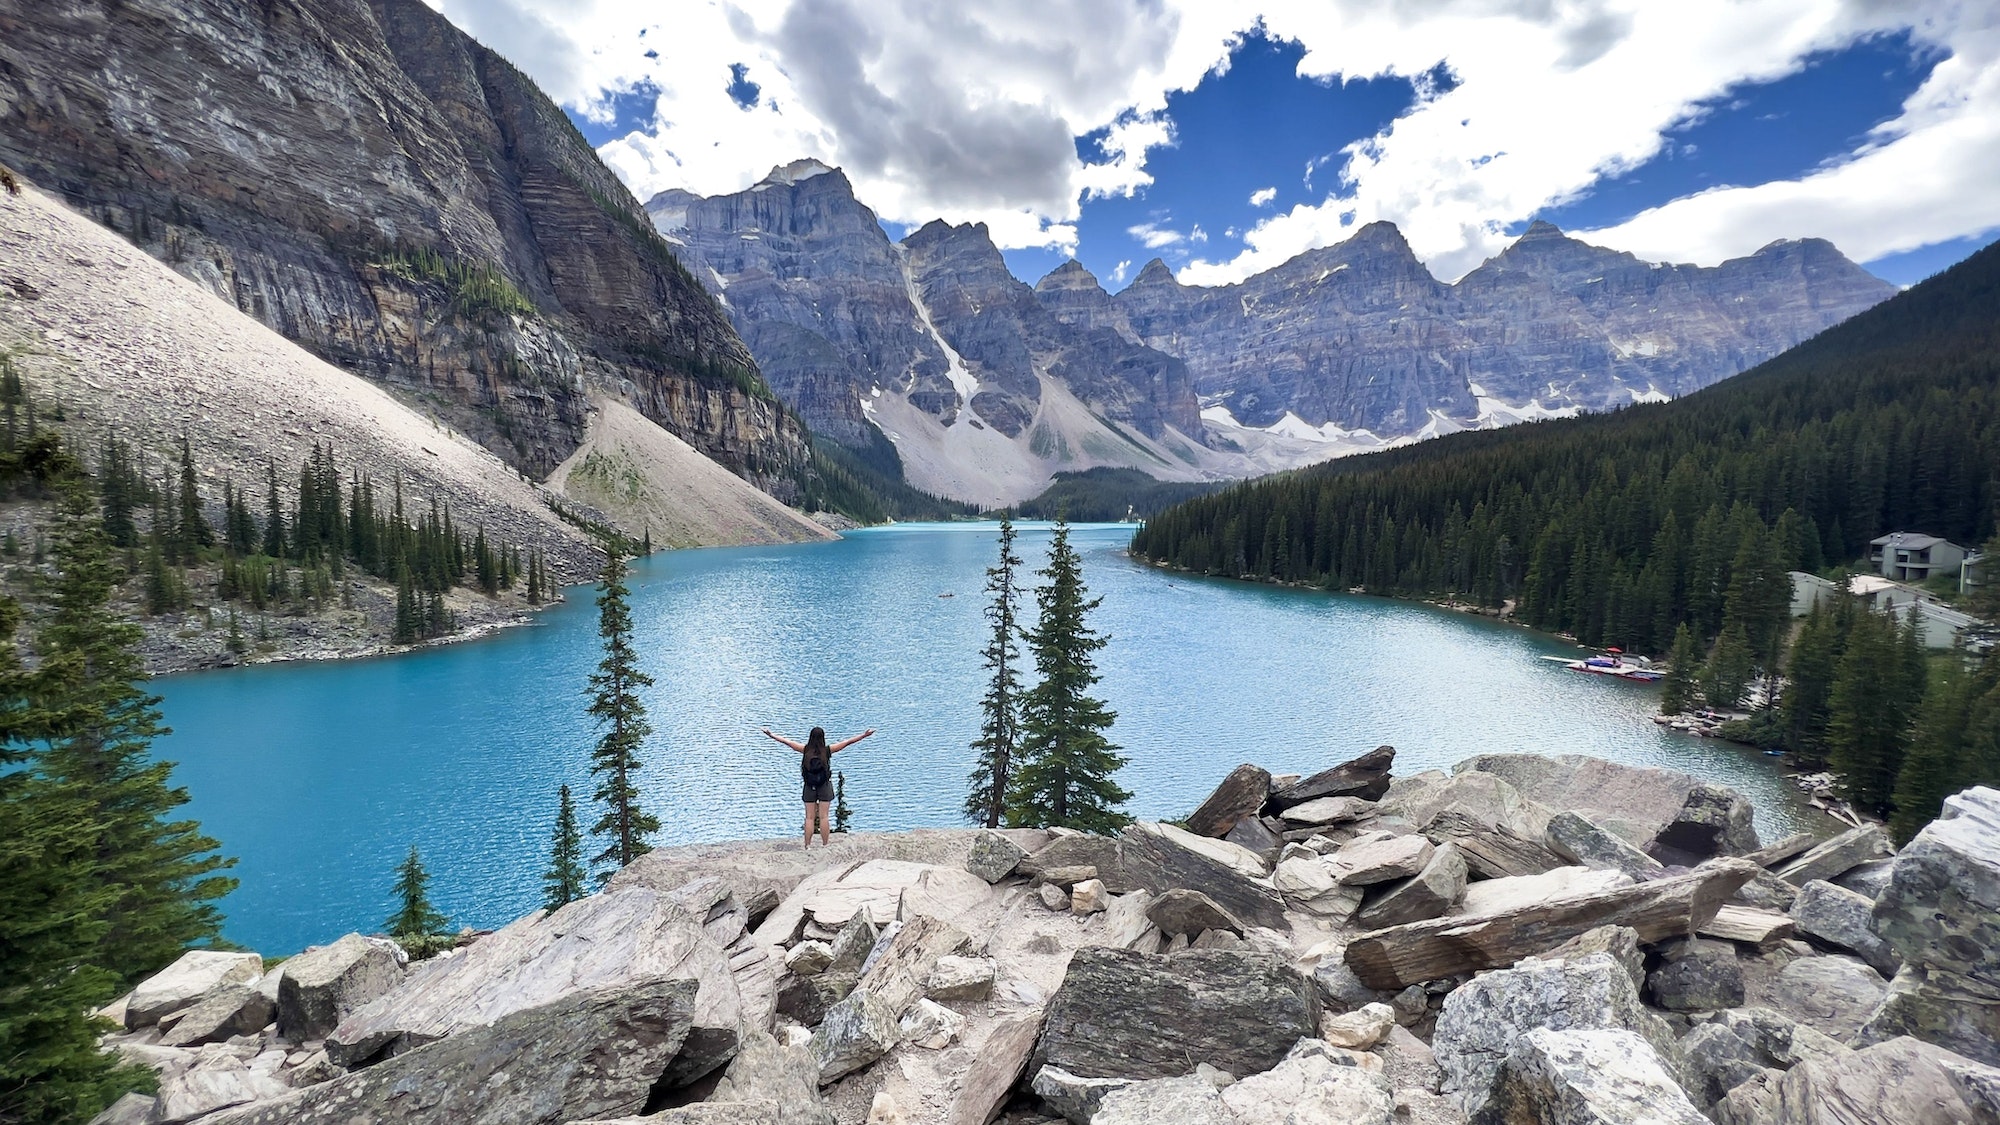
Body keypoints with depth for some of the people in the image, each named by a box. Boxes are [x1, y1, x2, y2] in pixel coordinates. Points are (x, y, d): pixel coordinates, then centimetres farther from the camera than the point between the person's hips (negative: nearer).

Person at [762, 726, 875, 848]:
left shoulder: (805, 750, -6)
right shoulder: (827, 750, -9)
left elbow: (787, 741, 1)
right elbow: (847, 742, -8)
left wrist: (771, 735, 10)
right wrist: (864, 735, -5)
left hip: (809, 787, 1)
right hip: (824, 787, -1)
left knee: (809, 817, 7)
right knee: (824, 816, 3)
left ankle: (808, 844, 11)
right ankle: (825, 843, 9)